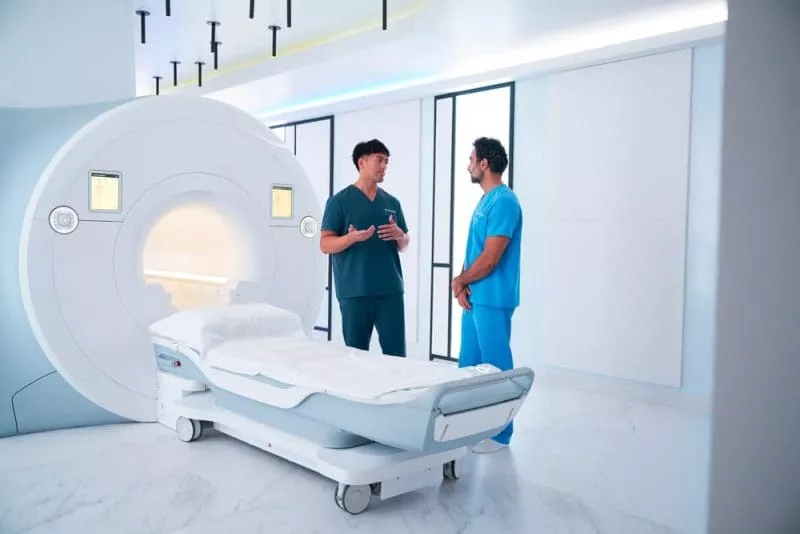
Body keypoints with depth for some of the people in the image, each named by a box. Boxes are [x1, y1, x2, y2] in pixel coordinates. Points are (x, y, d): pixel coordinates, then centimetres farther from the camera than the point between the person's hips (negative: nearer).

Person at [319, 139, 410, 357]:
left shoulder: (392, 203, 13)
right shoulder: (339, 201, -1)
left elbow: (404, 245, 18)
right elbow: (325, 244, -5)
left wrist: (399, 235, -6)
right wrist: (351, 238, -23)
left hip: (391, 290, 4)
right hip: (354, 291, -3)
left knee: (396, 353, 3)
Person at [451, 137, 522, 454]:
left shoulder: (504, 202, -16)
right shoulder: (485, 200, 15)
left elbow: (489, 259, -20)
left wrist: (459, 281, -5)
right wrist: (462, 286, 2)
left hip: (492, 299, -10)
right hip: (474, 297, 10)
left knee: (495, 367, 1)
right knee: (469, 364, 16)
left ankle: (499, 434, 13)